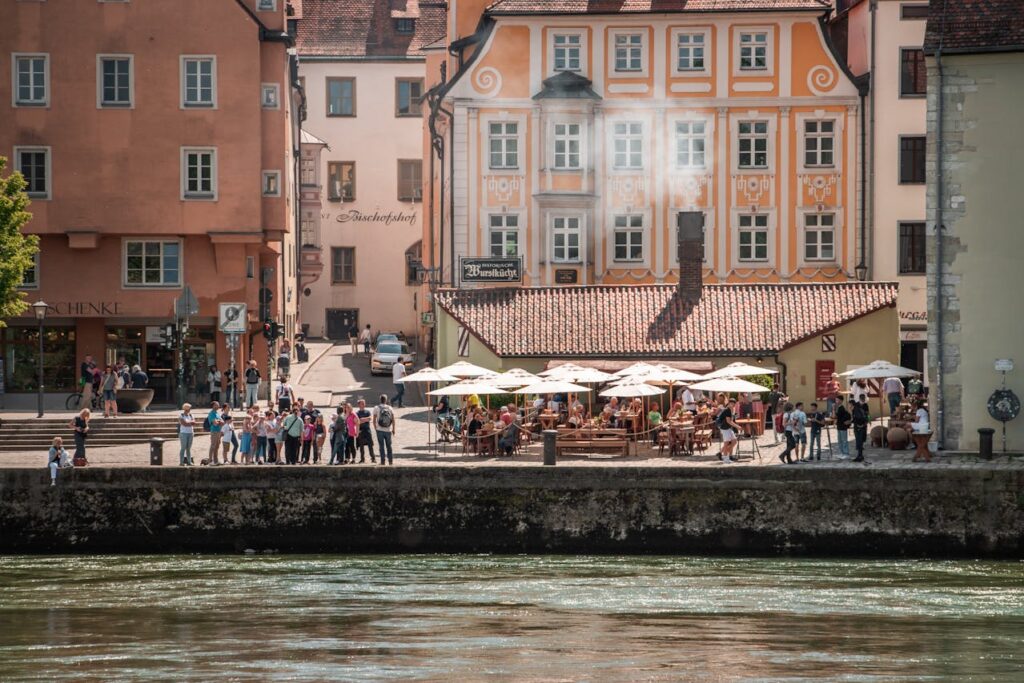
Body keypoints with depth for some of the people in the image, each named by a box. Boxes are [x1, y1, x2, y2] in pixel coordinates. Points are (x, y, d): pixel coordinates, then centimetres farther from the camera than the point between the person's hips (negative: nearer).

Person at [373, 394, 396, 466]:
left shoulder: (376, 408, -5)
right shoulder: (390, 408, 1)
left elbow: (374, 420, -5)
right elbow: (393, 420, 2)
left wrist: (375, 428, 7)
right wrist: (393, 430, 10)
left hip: (380, 430, -2)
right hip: (388, 430, 2)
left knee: (382, 446, 2)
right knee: (389, 446, 13)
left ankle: (383, 461, -1)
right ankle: (390, 461, 14)